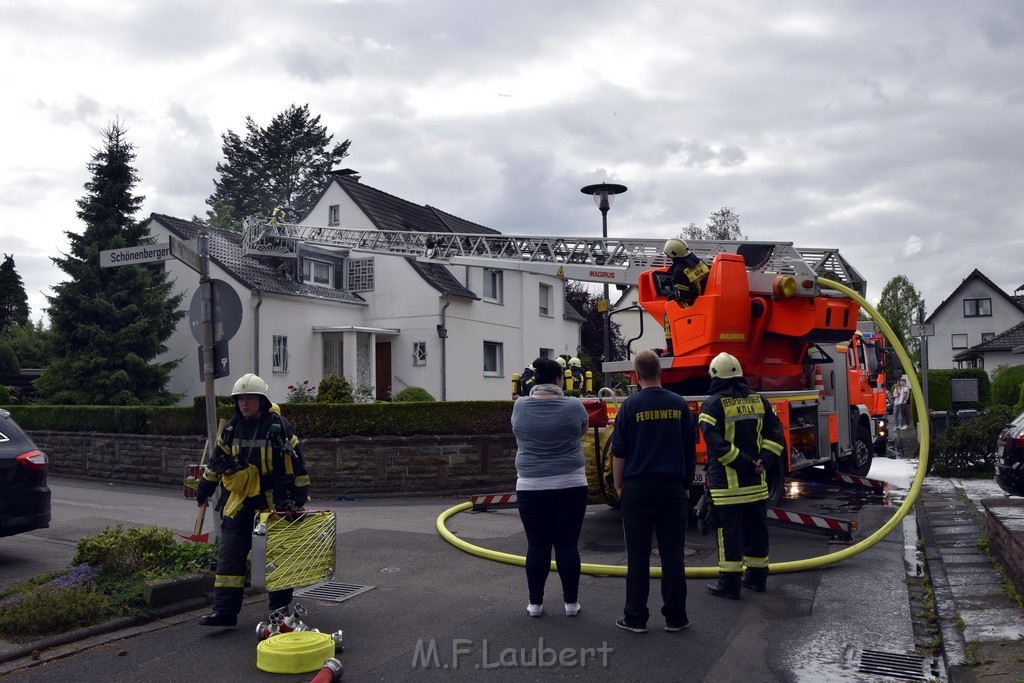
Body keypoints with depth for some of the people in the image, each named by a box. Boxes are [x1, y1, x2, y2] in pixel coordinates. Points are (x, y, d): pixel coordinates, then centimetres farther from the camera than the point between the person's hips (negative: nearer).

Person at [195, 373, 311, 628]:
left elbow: (297, 463, -5)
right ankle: (225, 609, 3)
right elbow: (217, 460, 17)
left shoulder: (279, 426, -8)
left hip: (274, 499, -4)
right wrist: (205, 487, 20)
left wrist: (300, 496, -5)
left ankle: (280, 606, 19)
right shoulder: (231, 428, 5)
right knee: (230, 553, -1)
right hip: (239, 499, 4)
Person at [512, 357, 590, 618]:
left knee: (537, 546, 7)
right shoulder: (573, 406, -7)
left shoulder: (520, 406, -1)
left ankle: (535, 603, 13)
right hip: (570, 487, -1)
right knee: (568, 545, 5)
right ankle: (571, 602, 12)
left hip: (530, 488, 1)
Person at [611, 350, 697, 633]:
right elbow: (691, 450, 8)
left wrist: (618, 486, 9)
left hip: (637, 489, -2)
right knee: (672, 555, 6)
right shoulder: (679, 404, 2)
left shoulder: (630, 406, -5)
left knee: (638, 555, 4)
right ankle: (675, 617, 11)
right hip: (673, 488, 2)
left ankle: (635, 618, 8)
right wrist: (686, 484, 17)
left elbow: (619, 453, -2)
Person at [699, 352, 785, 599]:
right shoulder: (758, 400, 9)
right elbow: (775, 433, 5)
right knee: (756, 527, 15)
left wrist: (746, 464, -15)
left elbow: (715, 443, -18)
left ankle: (729, 581, 3)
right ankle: (757, 576, 26)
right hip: (756, 481, 6)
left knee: (729, 530, 0)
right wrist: (763, 461, -4)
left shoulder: (713, 404, -9)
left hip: (727, 481, -5)